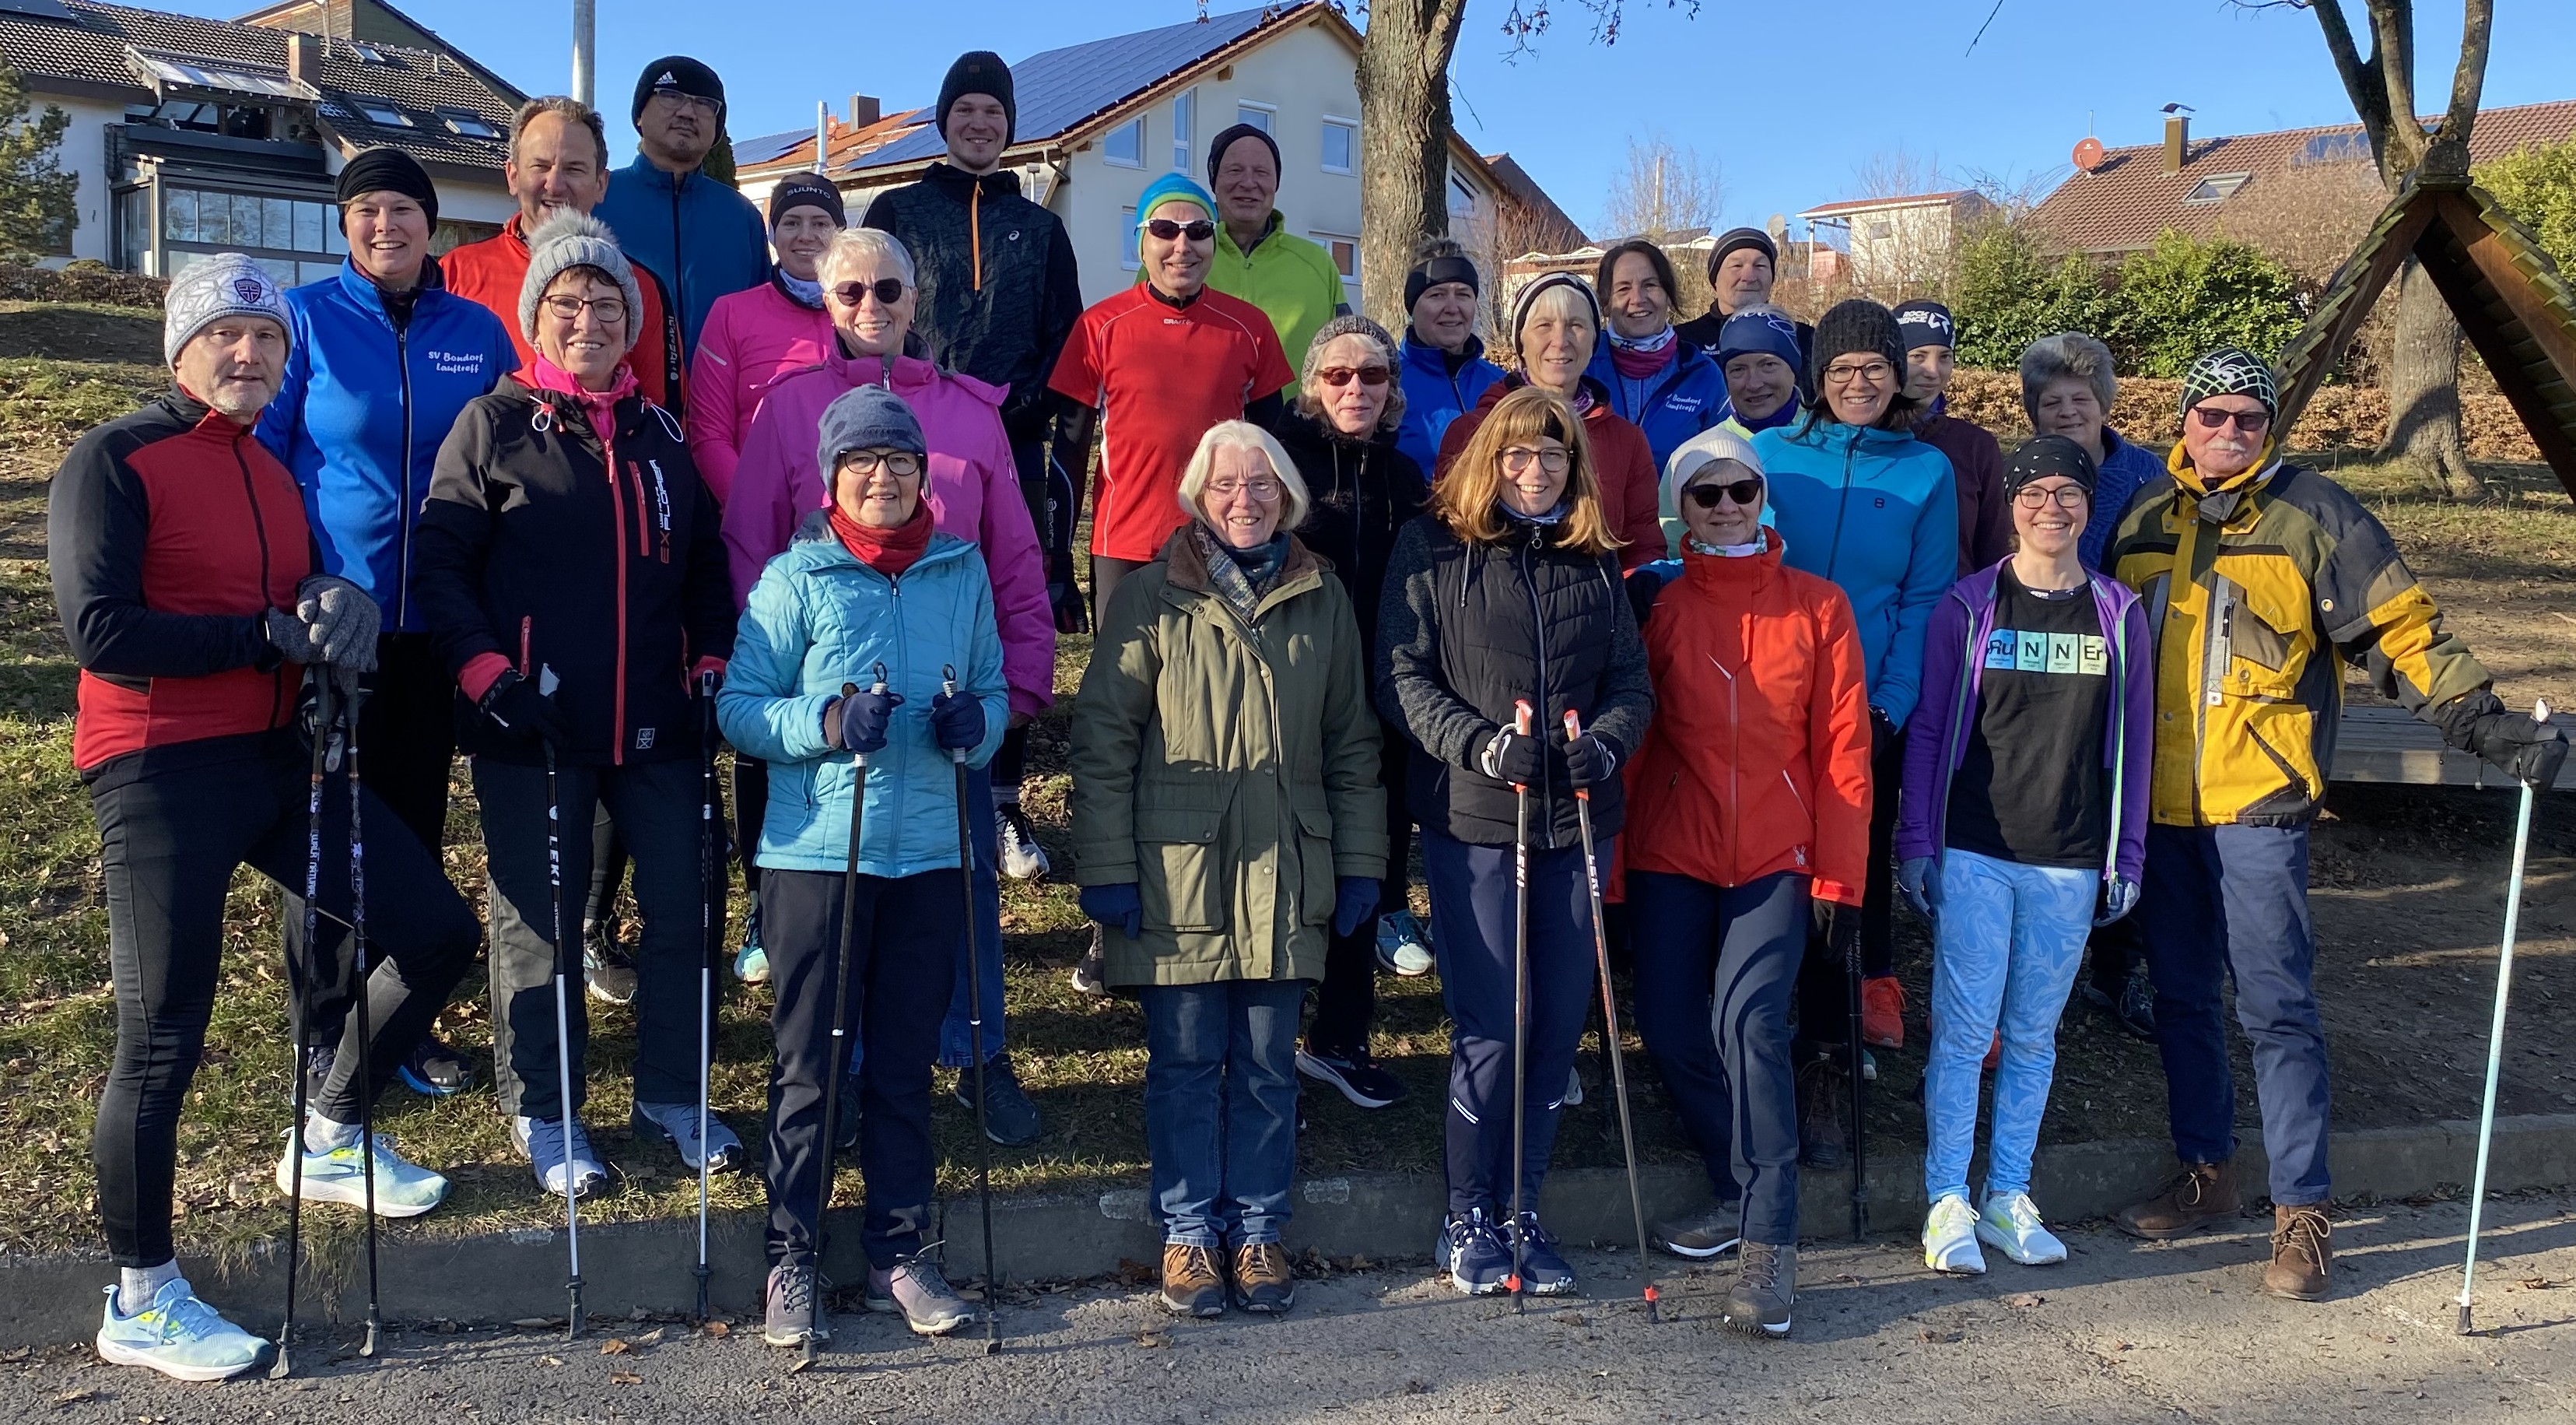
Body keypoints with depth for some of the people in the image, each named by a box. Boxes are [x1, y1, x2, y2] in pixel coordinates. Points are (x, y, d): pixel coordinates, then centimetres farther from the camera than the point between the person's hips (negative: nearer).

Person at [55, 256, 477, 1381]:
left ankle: (328, 1138, 29)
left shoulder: (279, 471, 16)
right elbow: (102, 632, -16)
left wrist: (342, 610, -7)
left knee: (439, 932, 7)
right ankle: (140, 1301, 13)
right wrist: (267, 634, -15)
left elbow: (306, 606, 17)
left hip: (278, 758, 7)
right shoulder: (113, 462, -6)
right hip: (162, 774, -7)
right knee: (163, 1038, -3)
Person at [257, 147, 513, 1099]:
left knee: (416, 820, 11)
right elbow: (262, 456, -1)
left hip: (436, 622, 3)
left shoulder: (478, 333, 4)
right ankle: (327, 1029, 20)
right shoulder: (307, 319, -3)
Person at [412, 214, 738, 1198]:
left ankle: (670, 1095, 23)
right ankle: (542, 1112, 21)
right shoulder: (494, 425, 1)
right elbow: (440, 558, -4)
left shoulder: (659, 433, 14)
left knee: (681, 905, 6)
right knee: (537, 919, 5)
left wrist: (712, 660, 6)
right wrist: (484, 670, -15)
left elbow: (704, 561, 19)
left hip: (654, 722, 4)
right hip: (533, 723, -4)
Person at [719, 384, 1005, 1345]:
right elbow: (737, 706, -3)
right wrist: (828, 722, -20)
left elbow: (995, 688, 14)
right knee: (808, 1067, 5)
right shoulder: (794, 578, -1)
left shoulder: (963, 572, 8)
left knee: (906, 1066, 11)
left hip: (929, 853, 3)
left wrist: (976, 722, -9)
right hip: (815, 854, -3)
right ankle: (791, 1261, 18)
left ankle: (898, 1255, 24)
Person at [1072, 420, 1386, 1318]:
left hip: (1285, 875, 2)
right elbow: (1104, 739, -1)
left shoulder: (1322, 600, 9)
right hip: (1178, 874, -2)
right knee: (1185, 1060, 5)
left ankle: (1257, 1230, 23)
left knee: (1268, 1063, 10)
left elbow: (1352, 744, 13)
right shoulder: (1152, 597, 1)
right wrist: (1107, 866, -7)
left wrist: (1360, 863, 8)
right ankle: (1188, 1233, 20)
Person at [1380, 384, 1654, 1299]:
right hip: (1471, 818, -4)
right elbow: (1401, 676, -5)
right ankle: (1469, 1216, 16)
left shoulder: (1596, 561, 12)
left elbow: (1632, 680, 12)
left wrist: (1606, 741, -9)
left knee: (1561, 1021, 7)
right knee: (1490, 1025, -3)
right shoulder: (1434, 549, 0)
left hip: (1575, 818, 4)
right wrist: (1480, 743, -17)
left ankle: (1521, 1211, 23)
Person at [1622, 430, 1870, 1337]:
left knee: (1749, 1021, -19)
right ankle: (1740, 1189, 25)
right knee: (1670, 1031, 0)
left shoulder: (1818, 608, 3)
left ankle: (1770, 1238, -8)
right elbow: (1633, 741, 4)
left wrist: (1839, 870, -4)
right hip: (1671, 854, 2)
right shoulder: (1657, 609, 4)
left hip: (1776, 856, -2)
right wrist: (1613, 859, -1)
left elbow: (1843, 746, 1)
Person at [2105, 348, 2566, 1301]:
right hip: (2158, 802, 5)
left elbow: (2402, 629, -6)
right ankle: (2205, 1176, 28)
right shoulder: (2145, 516, 11)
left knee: (2276, 1007, -4)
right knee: (2180, 996, 13)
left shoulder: (2313, 514, -3)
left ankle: (2303, 1213, 6)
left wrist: (2484, 722, -17)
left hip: (2256, 801, -5)